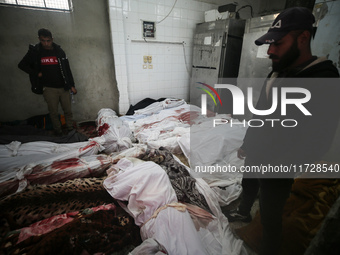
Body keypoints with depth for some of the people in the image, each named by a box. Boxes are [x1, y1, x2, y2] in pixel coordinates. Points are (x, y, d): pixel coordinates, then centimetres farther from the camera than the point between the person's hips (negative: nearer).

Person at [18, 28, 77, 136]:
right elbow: (22, 65, 10)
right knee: (53, 112, 5)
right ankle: (58, 131, 20)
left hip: (63, 87, 1)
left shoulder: (59, 51, 4)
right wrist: (36, 73, -3)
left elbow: (67, 69, 6)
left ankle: (71, 130, 19)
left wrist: (71, 85, 2)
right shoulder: (34, 51, 1)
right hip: (49, 89, -1)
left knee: (68, 110, 5)